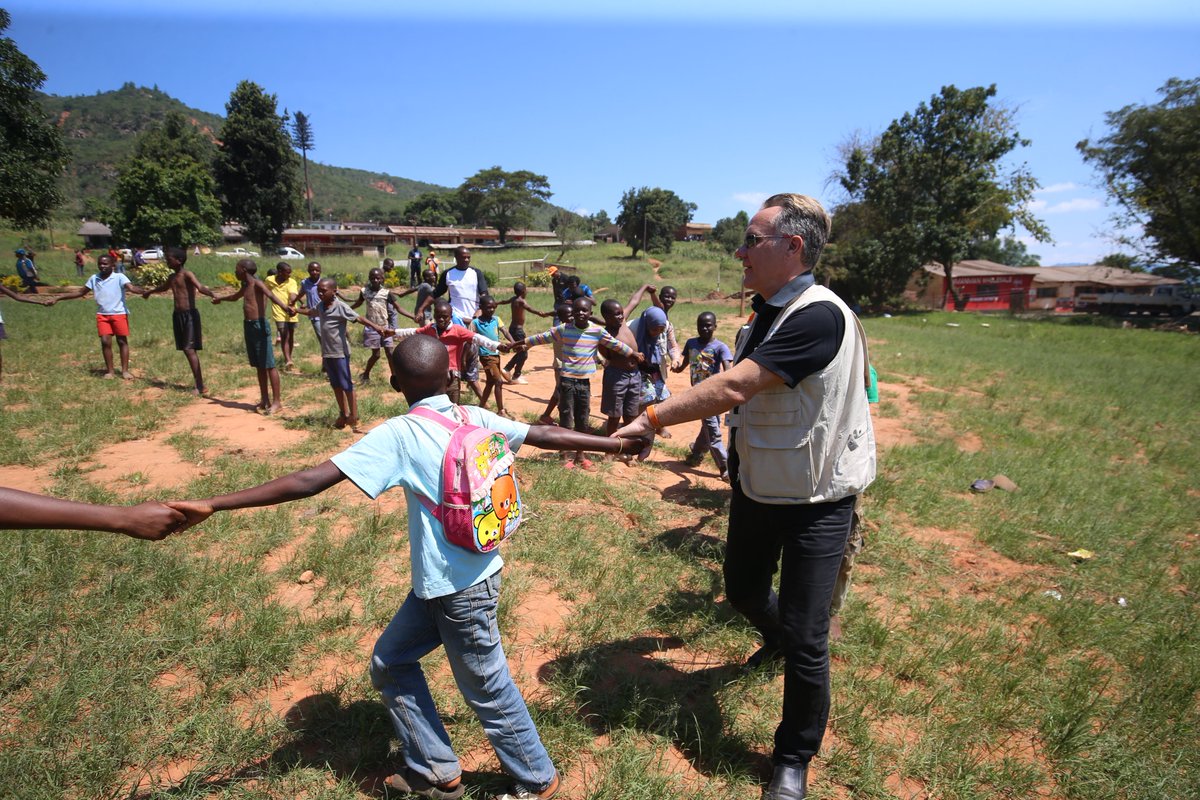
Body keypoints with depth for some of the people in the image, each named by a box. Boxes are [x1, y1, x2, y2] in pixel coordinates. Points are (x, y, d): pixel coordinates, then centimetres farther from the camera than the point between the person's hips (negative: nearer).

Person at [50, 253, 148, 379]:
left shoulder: (119, 277, -7)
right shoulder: (94, 278, 8)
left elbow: (131, 287, -25)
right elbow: (80, 292, 18)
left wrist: (143, 291, -48)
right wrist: (57, 298, 18)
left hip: (119, 314, -4)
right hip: (102, 315, 4)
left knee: (122, 341, 2)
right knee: (105, 341, -1)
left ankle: (125, 370, 6)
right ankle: (109, 371, 6)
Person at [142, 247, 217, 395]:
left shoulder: (187, 274, -9)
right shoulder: (172, 277, 15)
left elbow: (200, 287, -28)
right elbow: (164, 288, 38)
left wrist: (213, 295, -49)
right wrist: (150, 292, 58)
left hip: (190, 315, -8)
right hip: (178, 315, 8)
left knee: (190, 349, -14)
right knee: (187, 350, 5)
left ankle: (200, 387, -14)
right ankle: (199, 385, 8)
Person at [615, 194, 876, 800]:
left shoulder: (818, 316, -25)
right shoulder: (764, 314, 4)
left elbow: (733, 388, -31)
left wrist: (652, 418, -25)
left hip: (815, 500, -8)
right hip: (757, 487, 8)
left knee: (805, 640, 1)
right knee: (742, 590, 25)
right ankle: (776, 639, 60)